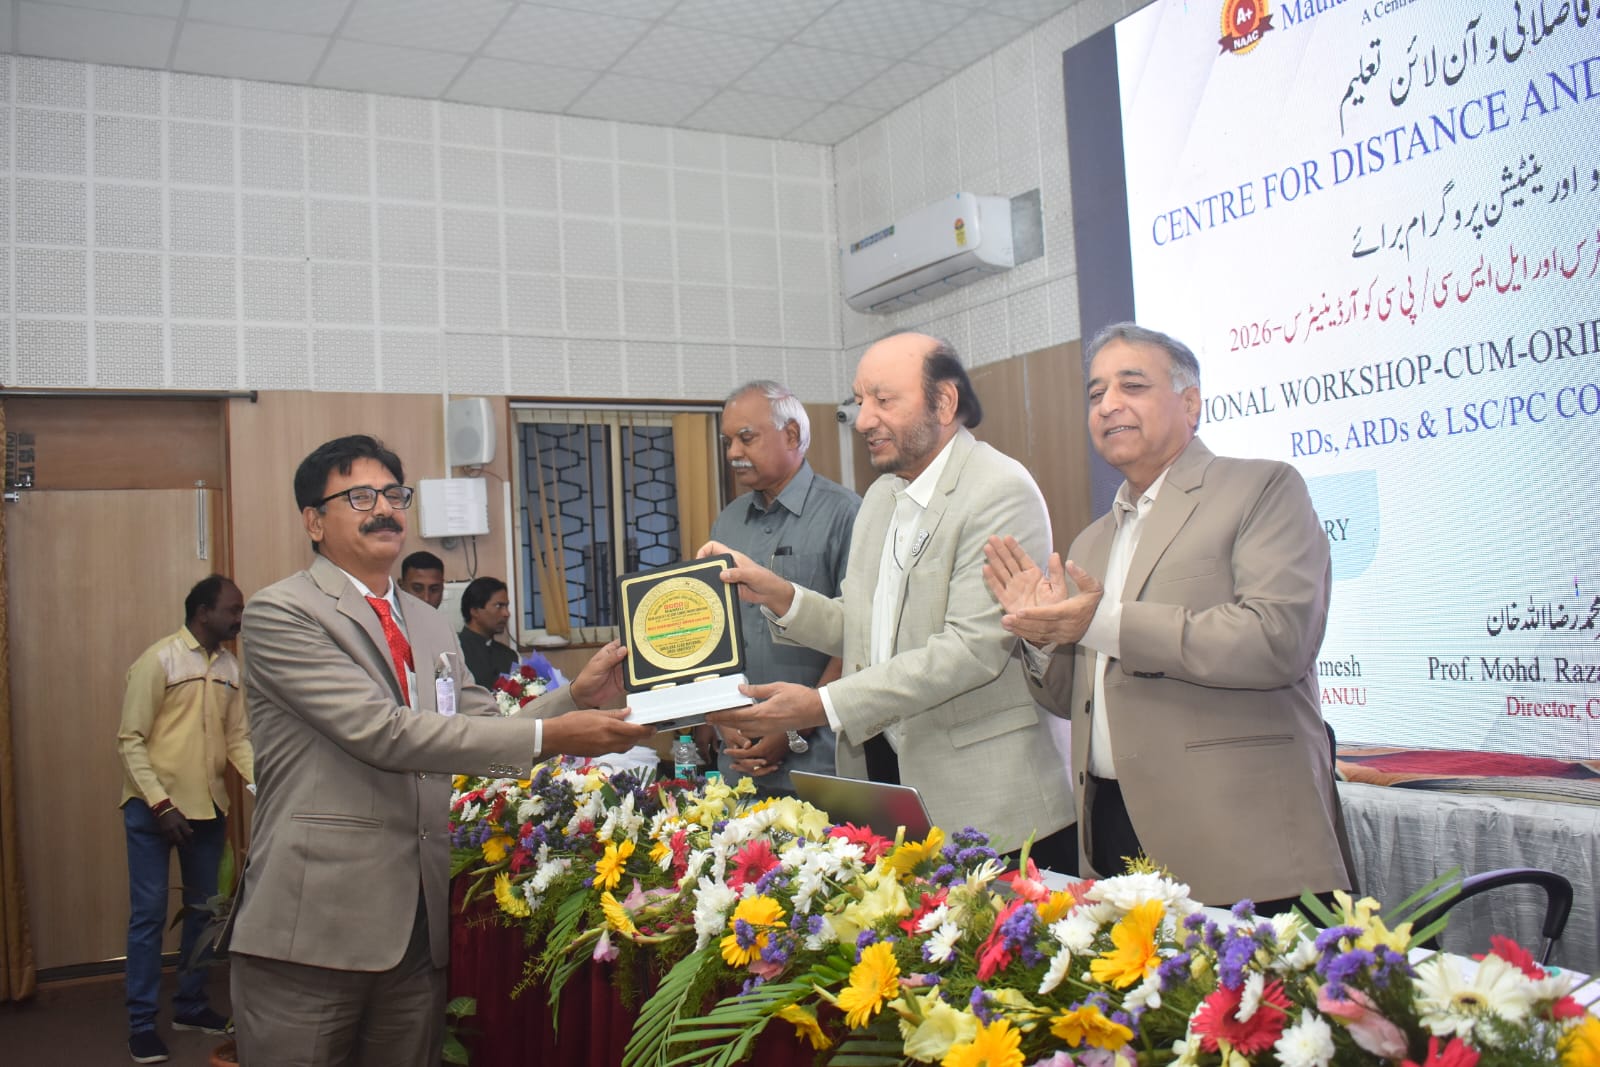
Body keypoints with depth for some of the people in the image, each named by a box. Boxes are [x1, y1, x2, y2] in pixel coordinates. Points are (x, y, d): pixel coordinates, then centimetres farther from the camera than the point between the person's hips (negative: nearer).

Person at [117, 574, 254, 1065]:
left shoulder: (230, 667, 6)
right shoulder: (158, 660, -11)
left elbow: (237, 738, 9)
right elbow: (130, 740, -12)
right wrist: (161, 803, -18)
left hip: (209, 807, 6)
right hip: (154, 809, -6)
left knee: (203, 909, 13)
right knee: (149, 914, 0)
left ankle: (191, 1005, 27)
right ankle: (142, 1022, 11)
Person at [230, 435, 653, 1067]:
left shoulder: (431, 627, 16)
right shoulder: (279, 613, -8)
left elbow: (482, 729, 13)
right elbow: (382, 731, -19)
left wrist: (576, 695, -5)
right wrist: (547, 737, -22)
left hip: (418, 928, 6)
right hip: (313, 926, -6)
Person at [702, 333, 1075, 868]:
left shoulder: (1001, 492, -14)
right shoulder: (881, 496, 13)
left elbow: (974, 647, -22)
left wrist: (824, 705, -23)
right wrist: (777, 594, -1)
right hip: (882, 768, 7)